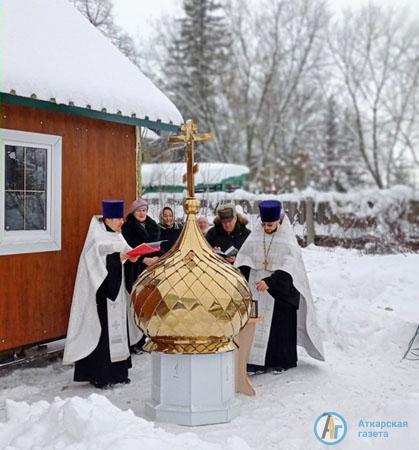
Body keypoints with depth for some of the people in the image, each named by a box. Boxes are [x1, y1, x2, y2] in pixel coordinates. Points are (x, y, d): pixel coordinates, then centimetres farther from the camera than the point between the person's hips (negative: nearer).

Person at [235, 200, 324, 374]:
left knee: (280, 325, 4)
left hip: (280, 289, -3)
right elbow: (243, 258, -1)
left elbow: (288, 267, -19)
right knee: (258, 324, 3)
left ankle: (282, 361, 18)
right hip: (257, 287, 3)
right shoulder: (255, 236, 1)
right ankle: (259, 361, 11)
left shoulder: (287, 239, -10)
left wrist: (270, 282, -31)